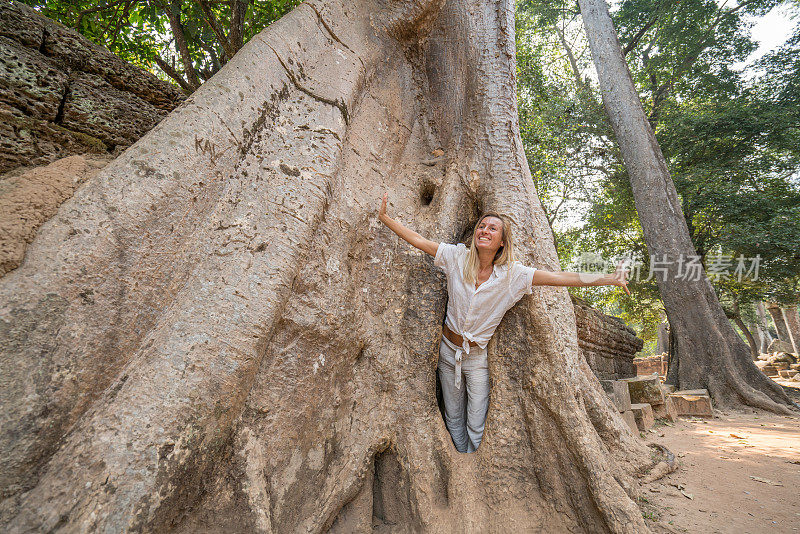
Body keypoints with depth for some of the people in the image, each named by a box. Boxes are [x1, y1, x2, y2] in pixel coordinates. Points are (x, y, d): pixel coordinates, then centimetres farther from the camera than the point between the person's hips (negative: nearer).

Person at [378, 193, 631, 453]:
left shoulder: (513, 274, -13)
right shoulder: (458, 257, -11)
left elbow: (563, 278, -16)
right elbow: (417, 239, -7)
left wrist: (609, 279, -24)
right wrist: (385, 217, -9)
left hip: (478, 356, -1)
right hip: (449, 349, 2)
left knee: (476, 426, 6)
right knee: (453, 418, 17)